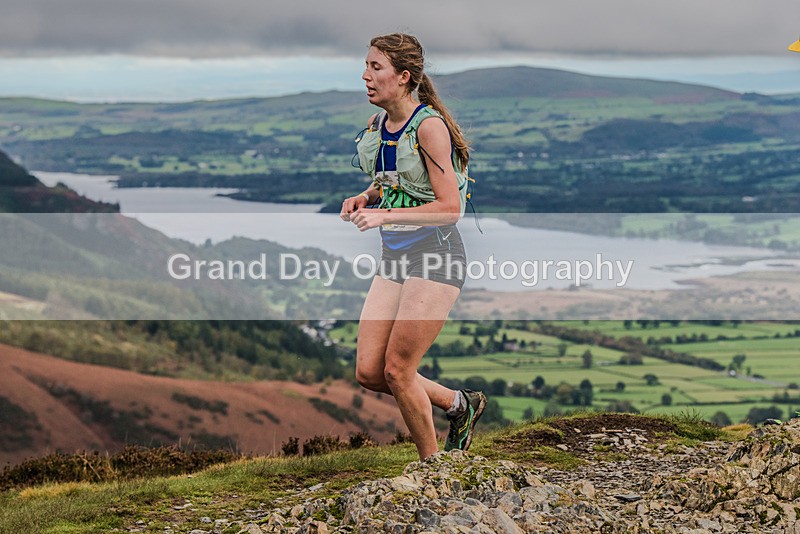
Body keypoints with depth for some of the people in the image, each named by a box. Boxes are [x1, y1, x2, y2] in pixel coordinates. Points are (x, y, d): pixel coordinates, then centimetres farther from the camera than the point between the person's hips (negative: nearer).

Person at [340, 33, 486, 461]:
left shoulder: (429, 126, -15)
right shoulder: (377, 124, 8)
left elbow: (450, 208, -18)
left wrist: (384, 215, -24)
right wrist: (364, 198, 3)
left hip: (436, 255, -8)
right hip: (394, 256, 8)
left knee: (397, 370, -7)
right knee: (368, 372, 2)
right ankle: (460, 404, 25)